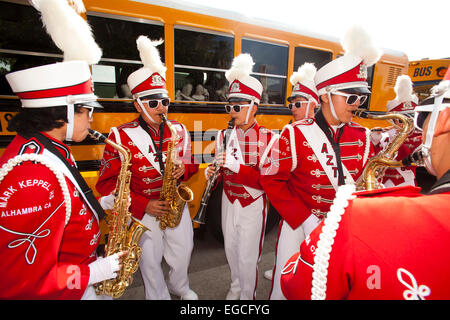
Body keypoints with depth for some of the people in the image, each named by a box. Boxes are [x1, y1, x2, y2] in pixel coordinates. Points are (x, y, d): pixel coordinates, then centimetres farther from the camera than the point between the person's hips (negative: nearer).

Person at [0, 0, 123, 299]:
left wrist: (101, 205, 0)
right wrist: (95, 271, -21)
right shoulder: (31, 178, -31)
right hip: (60, 293, -8)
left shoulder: (50, 149, -1)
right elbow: (25, 281, -28)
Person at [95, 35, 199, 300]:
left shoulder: (179, 131, -2)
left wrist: (183, 169, -17)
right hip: (143, 211, -2)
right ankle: (159, 296, 46)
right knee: (151, 262, 16)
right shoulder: (120, 136, -12)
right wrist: (143, 205, -19)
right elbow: (107, 182, -11)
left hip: (177, 206, 3)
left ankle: (179, 286, 53)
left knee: (183, 254, 19)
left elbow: (192, 165, 8)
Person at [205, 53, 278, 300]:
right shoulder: (224, 135, 0)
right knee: (231, 250, 22)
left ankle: (248, 295, 37)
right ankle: (236, 286, 50)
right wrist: (212, 172, -13)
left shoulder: (268, 138, -14)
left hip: (253, 205, -4)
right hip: (229, 201, 5)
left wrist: (237, 166, -32)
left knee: (248, 257, 8)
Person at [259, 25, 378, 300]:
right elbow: (271, 179, -11)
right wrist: (306, 221, -15)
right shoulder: (295, 134, -13)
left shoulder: (363, 137, 1)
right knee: (286, 288, 11)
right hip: (298, 226, -3)